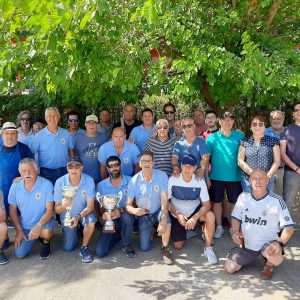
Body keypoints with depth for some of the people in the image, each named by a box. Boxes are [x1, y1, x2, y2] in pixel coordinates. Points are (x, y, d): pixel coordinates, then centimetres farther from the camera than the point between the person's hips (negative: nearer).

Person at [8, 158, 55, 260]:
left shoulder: (46, 185, -17)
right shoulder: (15, 186, -6)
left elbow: (50, 210, -19)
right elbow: (13, 210, 2)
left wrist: (38, 226, -33)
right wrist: (19, 231, -4)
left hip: (43, 222, -4)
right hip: (24, 226, 4)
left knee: (46, 232, -36)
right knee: (20, 254, -6)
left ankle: (46, 242, 4)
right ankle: (35, 237, 26)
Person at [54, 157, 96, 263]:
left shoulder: (89, 180, -23)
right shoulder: (60, 182, -21)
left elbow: (90, 206, -24)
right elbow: (57, 209, -18)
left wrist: (78, 217, -42)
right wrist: (62, 207, -42)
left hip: (84, 213, -1)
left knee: (91, 222, -35)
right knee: (68, 248, 2)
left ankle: (84, 248, -8)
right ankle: (75, 230, 35)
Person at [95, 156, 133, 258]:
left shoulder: (130, 181, -6)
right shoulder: (101, 185, -1)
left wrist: (121, 211, -30)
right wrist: (103, 213, -25)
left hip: (125, 219, -1)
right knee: (100, 252, -15)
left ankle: (126, 244, -10)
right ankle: (118, 235, 16)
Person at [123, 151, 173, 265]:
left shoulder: (162, 176, -17)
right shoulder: (134, 180, -14)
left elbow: (164, 199, -23)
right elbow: (128, 205, -13)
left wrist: (163, 220, -37)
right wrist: (134, 210, -38)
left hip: (158, 211, -1)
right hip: (143, 214, 1)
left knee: (166, 219, -36)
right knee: (144, 248, -5)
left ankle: (165, 249, -10)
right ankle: (149, 232, 30)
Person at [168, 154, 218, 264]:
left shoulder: (200, 181, -19)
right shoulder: (172, 180, -20)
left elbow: (207, 204, -20)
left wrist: (195, 218, -34)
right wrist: (177, 214, -25)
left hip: (195, 211, 0)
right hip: (177, 215, 0)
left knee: (210, 216, -31)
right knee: (178, 246, -1)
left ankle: (208, 249, -14)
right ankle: (186, 232, 34)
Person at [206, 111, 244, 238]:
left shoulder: (240, 136, 0)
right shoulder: (212, 137, -2)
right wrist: (206, 177, -4)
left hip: (235, 177, 0)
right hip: (216, 177, 0)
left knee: (234, 202, 10)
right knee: (217, 202, 10)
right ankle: (219, 227, 25)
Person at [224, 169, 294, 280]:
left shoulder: (277, 201, -15)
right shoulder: (243, 197, -4)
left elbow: (288, 227, -12)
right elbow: (236, 217, 9)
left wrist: (280, 243, -29)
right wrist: (236, 231, -11)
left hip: (268, 243, -3)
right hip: (246, 243, 3)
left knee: (276, 259, -35)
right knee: (230, 268, -4)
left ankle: (269, 265, 6)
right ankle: (251, 256, 26)